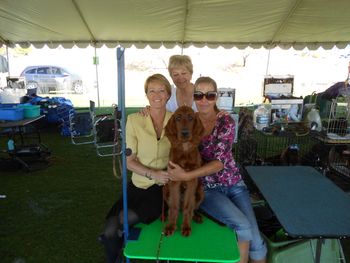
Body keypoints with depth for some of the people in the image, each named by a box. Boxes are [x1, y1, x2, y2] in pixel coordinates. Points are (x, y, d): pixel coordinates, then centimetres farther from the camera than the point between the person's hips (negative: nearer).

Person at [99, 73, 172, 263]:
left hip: (165, 187, -1)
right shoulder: (134, 120, -4)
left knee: (126, 217, -22)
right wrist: (152, 174, -18)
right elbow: (129, 161, -3)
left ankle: (113, 236, 14)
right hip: (139, 185, 1)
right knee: (110, 231, -13)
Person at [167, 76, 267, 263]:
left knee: (255, 238, -9)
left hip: (233, 184, 1)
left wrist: (186, 176, -30)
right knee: (244, 227, -20)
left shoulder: (226, 121, -10)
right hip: (206, 188, 0)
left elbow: (219, 162, -20)